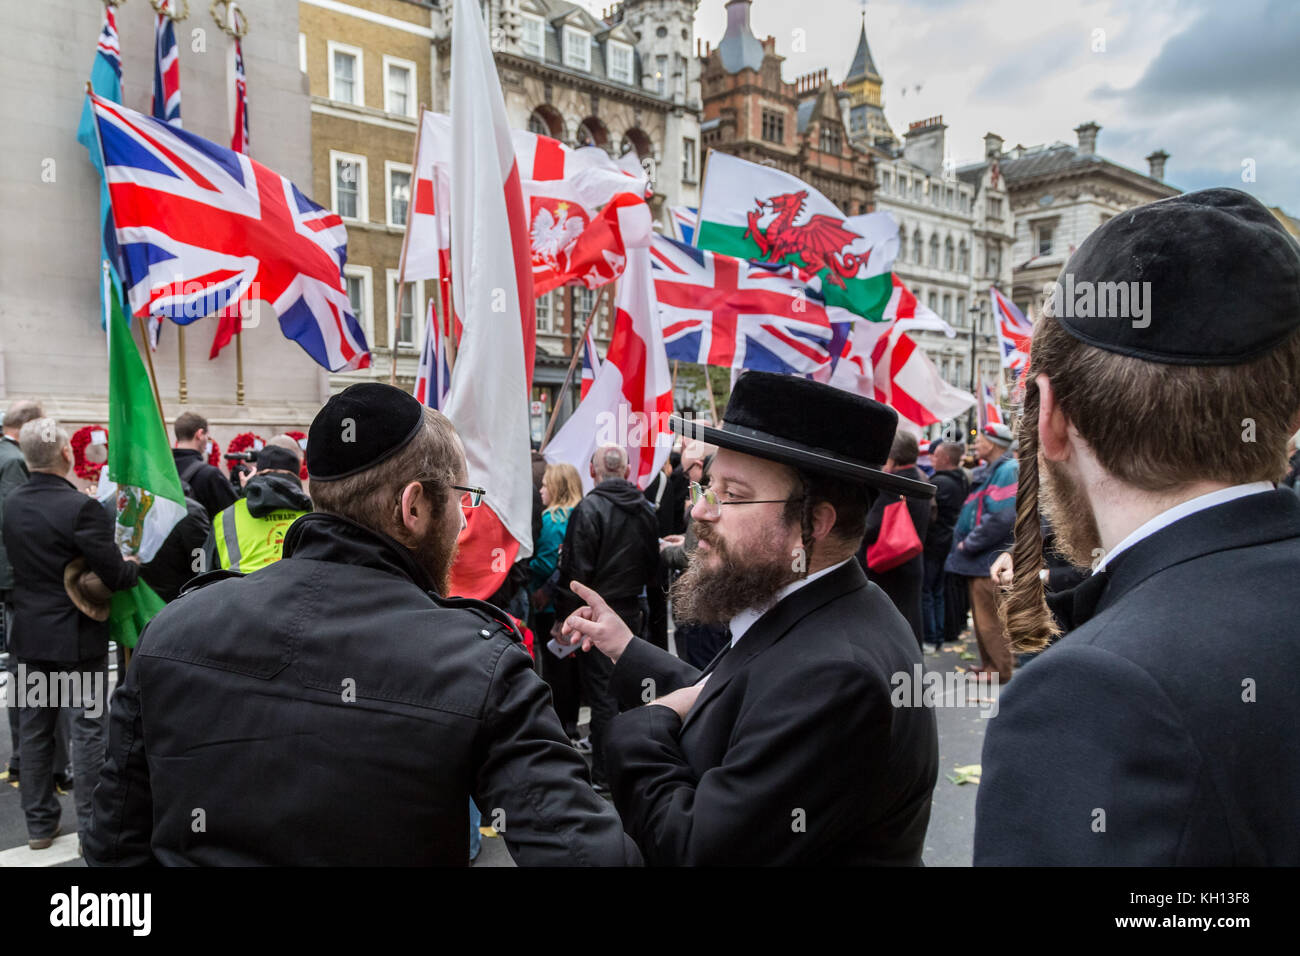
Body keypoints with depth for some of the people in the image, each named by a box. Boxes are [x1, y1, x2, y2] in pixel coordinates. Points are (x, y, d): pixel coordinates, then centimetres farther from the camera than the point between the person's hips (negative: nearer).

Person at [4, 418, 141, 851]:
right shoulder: (81, 507, -21)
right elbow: (114, 575, -21)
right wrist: (134, 564, 1)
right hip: (77, 637, -6)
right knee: (88, 729, 3)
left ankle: (39, 823, 26)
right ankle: (91, 827, 10)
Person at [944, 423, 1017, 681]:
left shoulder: (1008, 471, -17)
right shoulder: (992, 470, 15)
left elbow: (1001, 517, -25)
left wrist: (969, 544, -18)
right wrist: (965, 541, 13)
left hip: (990, 560, -10)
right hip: (979, 559, 10)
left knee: (989, 619, -2)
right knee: (982, 614, 18)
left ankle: (1000, 669, 9)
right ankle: (989, 662, 29)